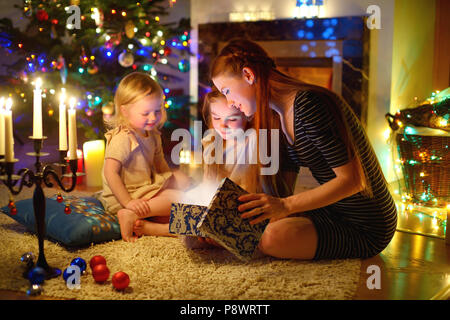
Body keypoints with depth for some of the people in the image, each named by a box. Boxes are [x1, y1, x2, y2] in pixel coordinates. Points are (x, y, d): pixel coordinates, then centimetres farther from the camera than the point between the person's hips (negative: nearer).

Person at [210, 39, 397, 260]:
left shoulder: (309, 105, -24)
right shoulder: (280, 116, 6)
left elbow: (351, 180, -25)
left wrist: (285, 205, -26)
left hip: (365, 229, -9)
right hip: (336, 210, 9)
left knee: (274, 238, -28)